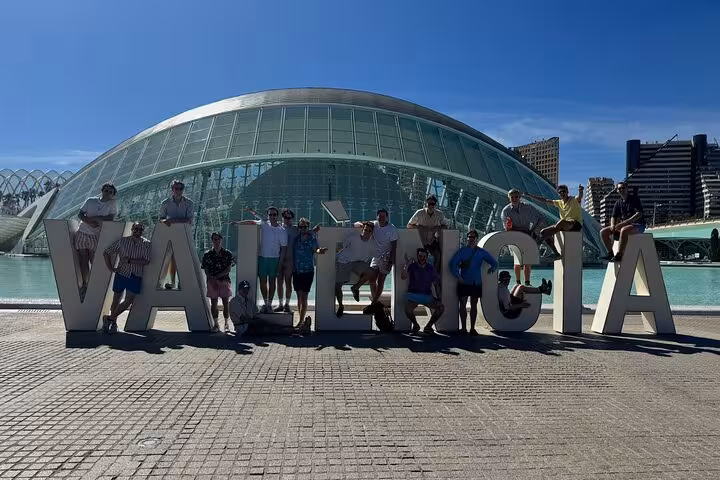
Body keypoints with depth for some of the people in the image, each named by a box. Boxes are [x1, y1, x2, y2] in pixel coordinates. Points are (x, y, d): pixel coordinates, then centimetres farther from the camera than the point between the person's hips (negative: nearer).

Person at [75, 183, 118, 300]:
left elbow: (111, 218, -13)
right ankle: (84, 285, 22)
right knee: (83, 262, 7)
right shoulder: (90, 201, 4)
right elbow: (80, 214, 1)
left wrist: (94, 218, -15)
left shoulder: (113, 203, -3)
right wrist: (89, 222, -16)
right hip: (82, 233, 2)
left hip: (95, 237, -2)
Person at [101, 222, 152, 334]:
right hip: (121, 274, 1)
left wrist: (129, 261, -18)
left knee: (128, 301, -8)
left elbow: (146, 261, -11)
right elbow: (106, 253, 9)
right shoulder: (122, 241, 3)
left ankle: (109, 318, 9)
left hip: (136, 277, -1)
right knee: (116, 300, 7)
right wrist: (110, 268, -1)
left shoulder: (146, 244, 0)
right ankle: (113, 323, 25)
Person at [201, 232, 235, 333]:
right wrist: (212, 280, -14)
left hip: (224, 281, -1)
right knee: (213, 303, 4)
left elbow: (229, 269, -4)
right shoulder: (207, 254, 3)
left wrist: (217, 276, -12)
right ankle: (216, 324, 14)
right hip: (212, 282, 1)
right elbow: (206, 270, 1)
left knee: (226, 303, 1)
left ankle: (227, 324, 10)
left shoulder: (227, 253, 1)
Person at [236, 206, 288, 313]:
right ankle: (265, 303, 18)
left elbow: (283, 248, -4)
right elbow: (252, 222, 14)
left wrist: (280, 264, -7)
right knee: (262, 281, 6)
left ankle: (269, 304, 12)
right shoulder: (264, 225, 0)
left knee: (272, 282, 4)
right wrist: (237, 223, 11)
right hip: (262, 257, 2)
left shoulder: (282, 231, -5)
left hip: (274, 258, -2)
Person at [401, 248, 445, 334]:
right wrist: (406, 264, -28)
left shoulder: (430, 268, 4)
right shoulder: (412, 266, -3)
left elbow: (435, 282, 8)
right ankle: (415, 325, 1)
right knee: (408, 309, -32)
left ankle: (428, 327, 3)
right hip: (413, 295, -3)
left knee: (441, 307, -18)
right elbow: (403, 277, -18)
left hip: (427, 296, 3)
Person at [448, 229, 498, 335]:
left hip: (476, 283, 1)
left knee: (474, 305, 6)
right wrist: (458, 276, -12)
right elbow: (453, 263, -3)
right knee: (463, 305, 2)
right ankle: (463, 328, 9)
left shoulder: (481, 252, 6)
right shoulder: (462, 250, 1)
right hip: (463, 282, -1)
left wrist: (492, 268, -16)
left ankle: (472, 328, 13)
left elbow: (494, 262, 7)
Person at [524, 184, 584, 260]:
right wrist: (530, 195, 14)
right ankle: (556, 253, -14)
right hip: (564, 227, 7)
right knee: (543, 232, -8)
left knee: (562, 222, -41)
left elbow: (580, 197, -22)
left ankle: (540, 240, -36)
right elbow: (545, 201, 18)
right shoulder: (559, 203, 18)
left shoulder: (575, 200, 2)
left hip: (576, 225, -7)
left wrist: (580, 191, -47)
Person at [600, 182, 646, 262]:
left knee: (624, 230, -40)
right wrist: (613, 225, -12)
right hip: (623, 225, 7)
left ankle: (619, 255, -37)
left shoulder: (634, 199, -5)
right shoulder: (618, 203, 12)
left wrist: (624, 222, -25)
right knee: (603, 232, -8)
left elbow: (639, 214, -16)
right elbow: (614, 216, 13)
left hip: (638, 225, -7)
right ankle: (610, 253, -10)